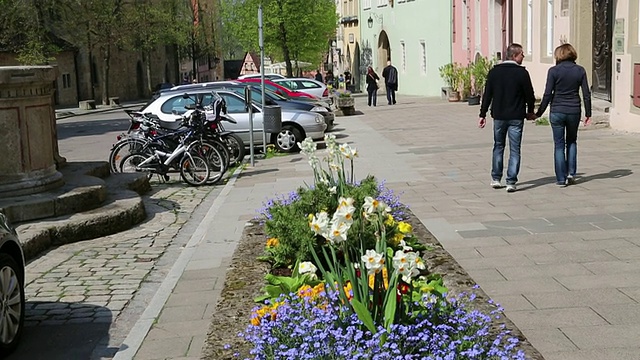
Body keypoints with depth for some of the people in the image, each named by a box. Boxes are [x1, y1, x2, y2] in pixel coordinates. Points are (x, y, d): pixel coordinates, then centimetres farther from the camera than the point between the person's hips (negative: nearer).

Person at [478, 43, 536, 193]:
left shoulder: (494, 71, 1)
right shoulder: (522, 72, -9)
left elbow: (487, 95, 1)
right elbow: (529, 94, -3)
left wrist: (483, 114, 6)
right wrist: (530, 111, 14)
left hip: (498, 116, 3)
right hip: (516, 117, -3)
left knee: (498, 147, 17)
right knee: (514, 150, 2)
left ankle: (496, 179, 18)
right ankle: (511, 182, -2)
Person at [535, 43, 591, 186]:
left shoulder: (554, 71, -8)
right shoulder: (580, 70, 0)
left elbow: (548, 94, -9)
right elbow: (586, 94, 1)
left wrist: (539, 113, -1)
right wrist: (588, 113, 10)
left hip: (557, 111, -2)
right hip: (574, 111, 2)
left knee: (559, 145, 6)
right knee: (572, 142, 21)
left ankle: (561, 178, 7)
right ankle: (571, 173, 12)